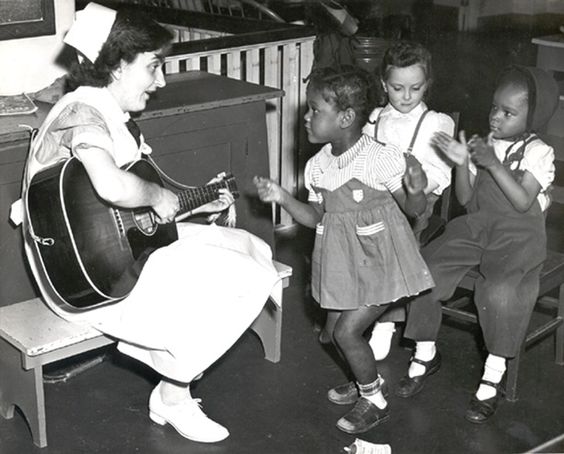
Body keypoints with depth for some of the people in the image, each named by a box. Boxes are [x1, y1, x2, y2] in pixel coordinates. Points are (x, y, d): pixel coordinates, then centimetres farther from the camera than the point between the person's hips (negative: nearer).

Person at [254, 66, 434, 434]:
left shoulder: (381, 158, -20)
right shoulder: (318, 166, 0)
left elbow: (414, 209, -11)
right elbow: (316, 217, 8)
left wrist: (417, 191, -34)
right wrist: (283, 198, -6)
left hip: (381, 260, -7)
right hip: (343, 261, 7)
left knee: (347, 331, -8)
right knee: (336, 329, 14)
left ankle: (375, 401, 15)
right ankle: (368, 379, 43)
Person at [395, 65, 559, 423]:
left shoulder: (539, 154, -5)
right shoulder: (485, 146, 9)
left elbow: (523, 201, -18)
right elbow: (467, 199, 7)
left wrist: (494, 165, -23)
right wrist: (462, 164, -8)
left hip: (516, 238, -5)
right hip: (475, 229, 5)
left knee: (500, 292, -33)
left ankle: (493, 377, -13)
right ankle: (426, 354, 8)